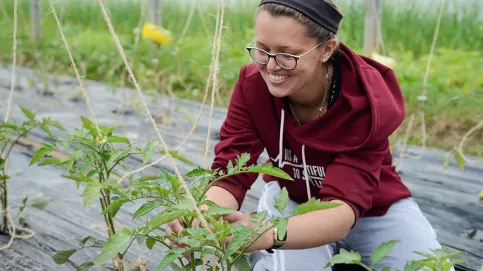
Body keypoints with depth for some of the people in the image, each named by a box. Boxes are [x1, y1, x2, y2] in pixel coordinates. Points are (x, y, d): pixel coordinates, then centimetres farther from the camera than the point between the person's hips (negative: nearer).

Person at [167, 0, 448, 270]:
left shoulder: (366, 100, -33)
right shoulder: (253, 84, -24)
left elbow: (343, 205, -41)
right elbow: (231, 173, -26)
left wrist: (266, 235, -61)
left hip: (372, 207, 0)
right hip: (292, 198, 1)